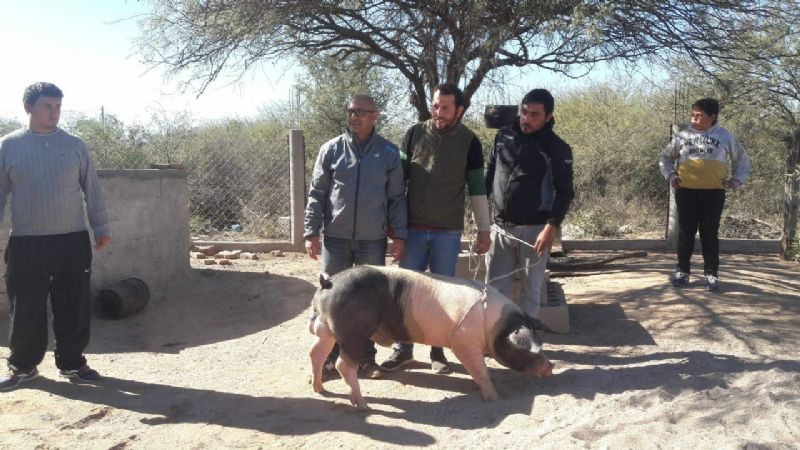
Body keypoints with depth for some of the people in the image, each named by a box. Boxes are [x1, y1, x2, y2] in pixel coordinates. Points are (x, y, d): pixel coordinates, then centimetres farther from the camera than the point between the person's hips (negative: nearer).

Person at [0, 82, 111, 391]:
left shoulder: (74, 145, 5)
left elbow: (92, 190, 7)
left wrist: (101, 228, 4)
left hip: (73, 240, 1)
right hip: (26, 243, -1)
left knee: (74, 307, 5)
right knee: (26, 309, 6)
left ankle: (72, 362, 19)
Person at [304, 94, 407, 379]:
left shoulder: (389, 153, 1)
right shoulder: (331, 149, 1)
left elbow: (397, 198, 4)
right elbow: (317, 194, 4)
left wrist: (399, 235, -2)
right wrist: (311, 232, -2)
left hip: (373, 239, 0)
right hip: (335, 237, 0)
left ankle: (366, 357, 20)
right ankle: (329, 355, 19)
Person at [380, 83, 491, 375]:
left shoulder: (469, 142, -2)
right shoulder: (415, 134, 0)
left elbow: (477, 189, 1)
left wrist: (483, 230, 0)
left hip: (448, 232, -1)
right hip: (413, 228, 1)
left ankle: (438, 350, 20)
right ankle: (403, 349, 18)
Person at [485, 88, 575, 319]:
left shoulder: (557, 148, -6)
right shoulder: (504, 135, 6)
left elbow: (565, 192, -8)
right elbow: (489, 173, 15)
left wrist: (551, 227, -19)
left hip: (534, 230, -3)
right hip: (500, 228, 4)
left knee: (530, 291, 6)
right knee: (495, 288, 7)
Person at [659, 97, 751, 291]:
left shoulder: (725, 137, 6)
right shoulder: (682, 136, 8)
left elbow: (742, 160, 17)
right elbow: (665, 158, 20)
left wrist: (737, 180, 4)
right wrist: (670, 175, 6)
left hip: (713, 193, -1)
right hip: (686, 192, 1)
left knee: (710, 234, 2)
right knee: (685, 233, 4)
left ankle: (711, 274, 8)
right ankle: (682, 271, 13)